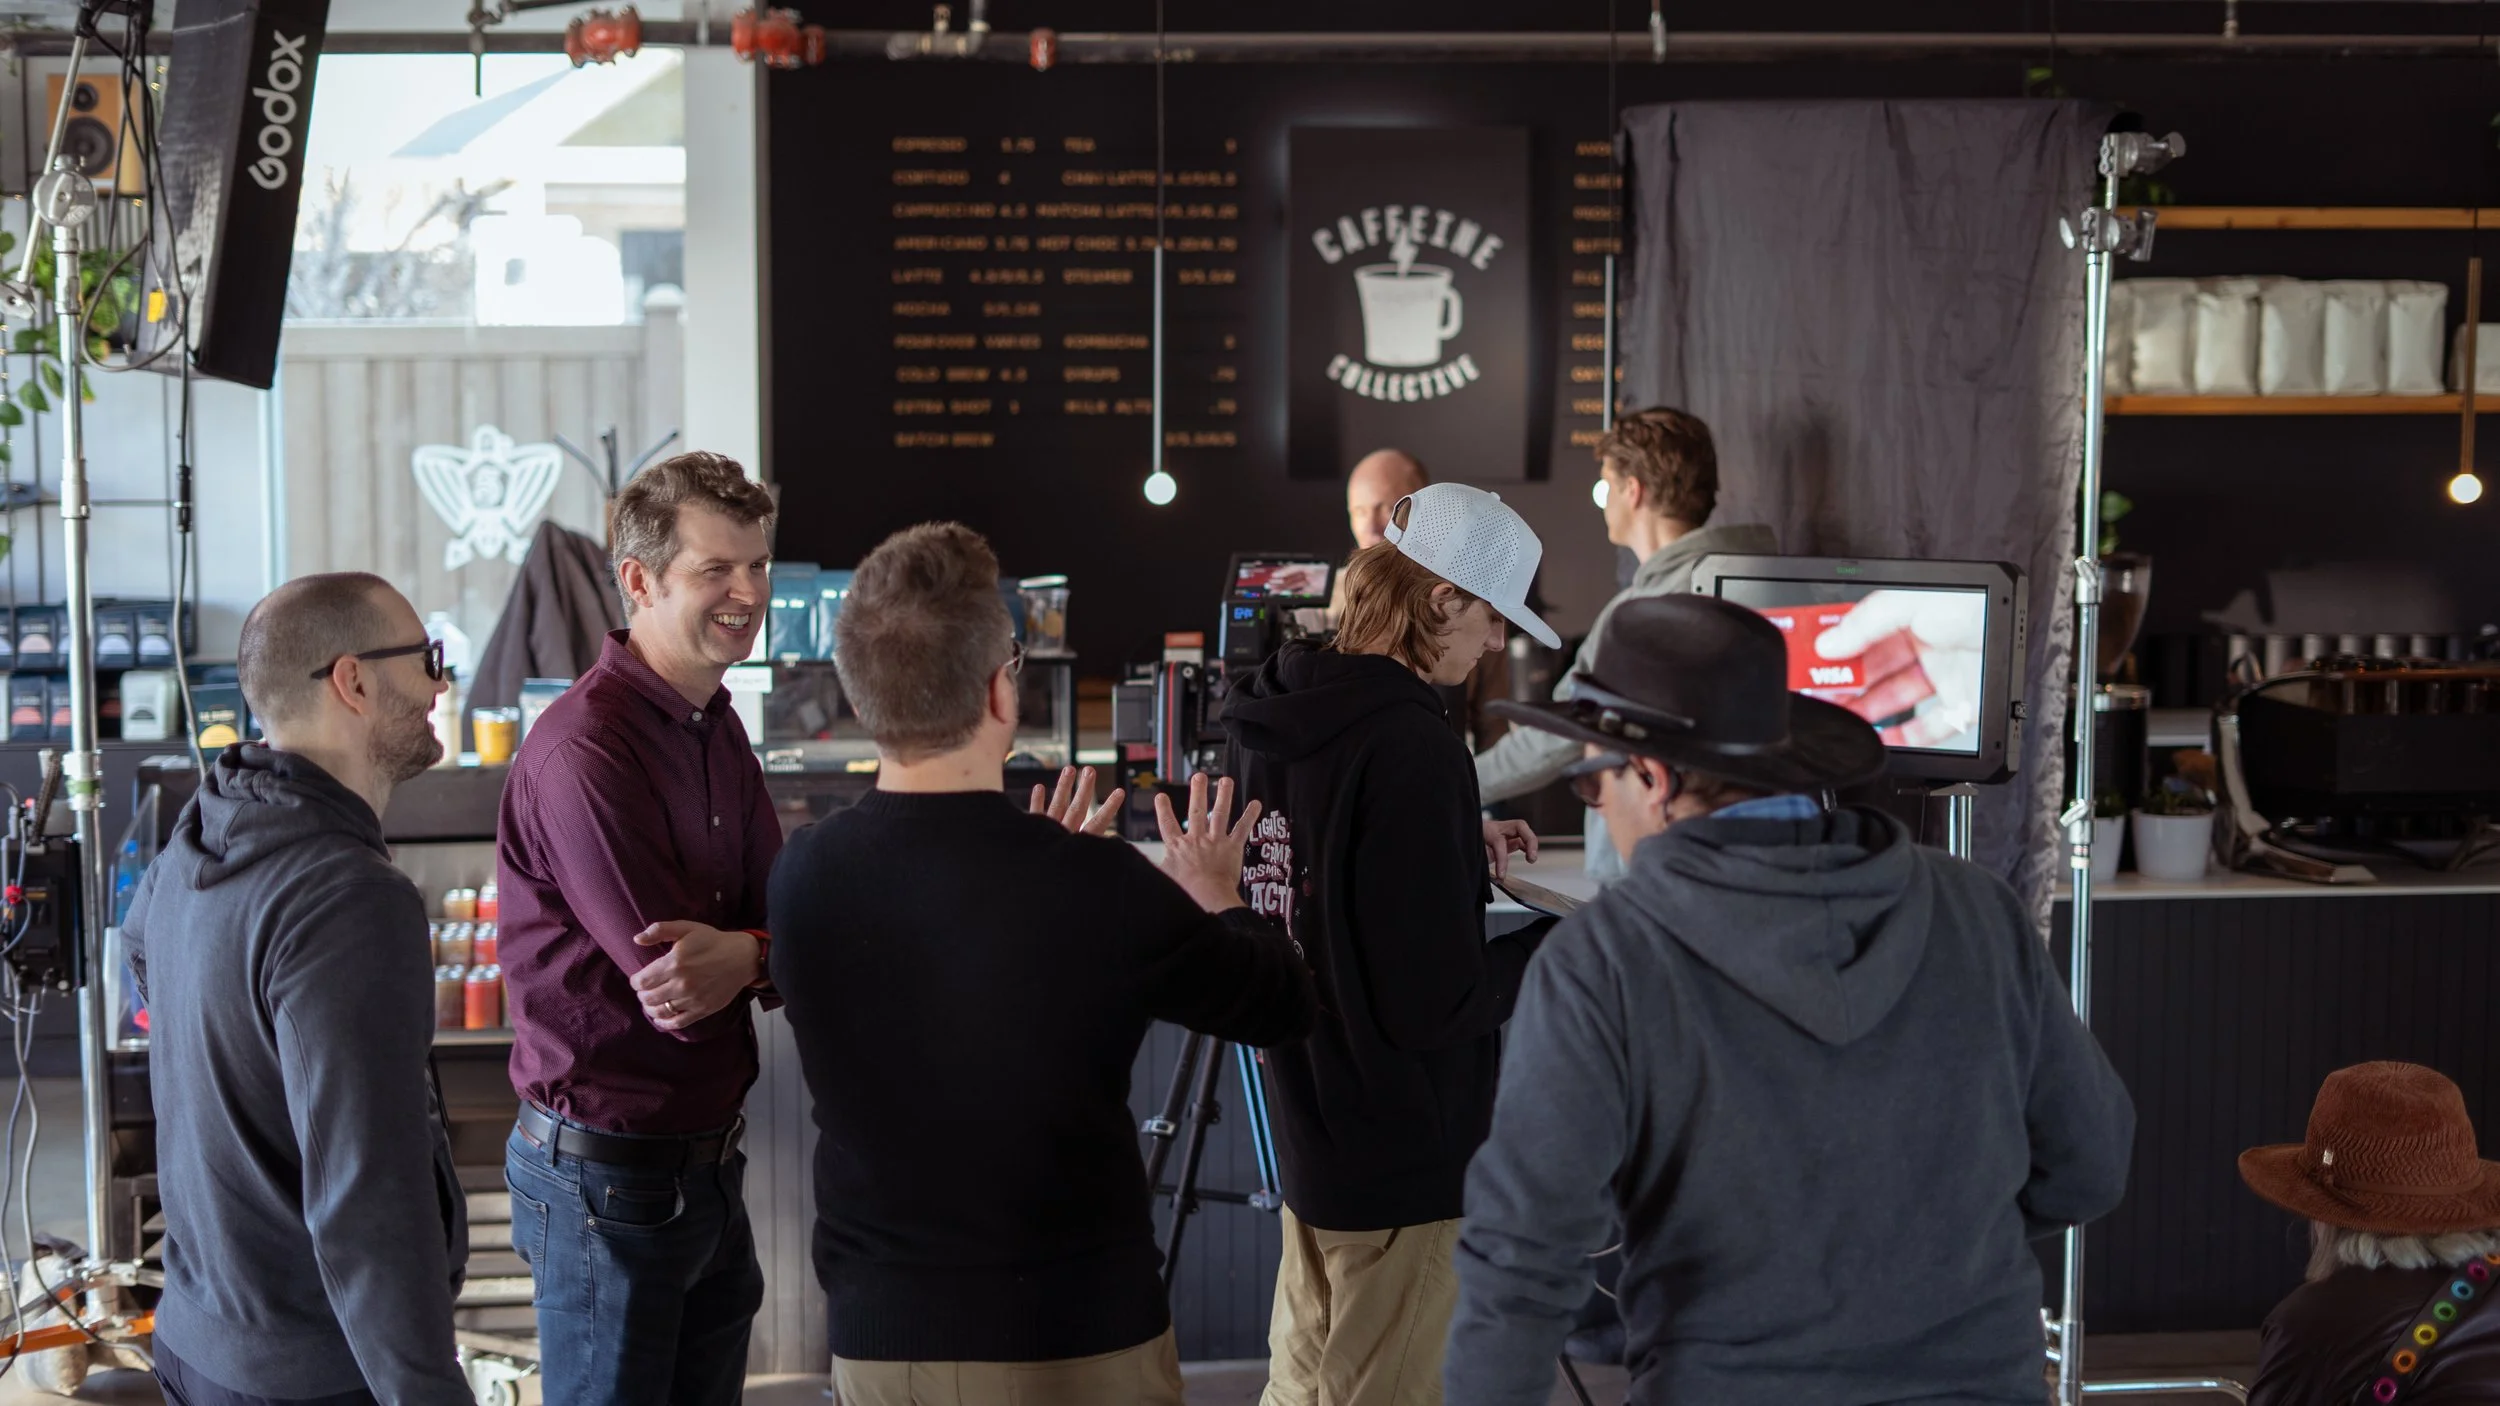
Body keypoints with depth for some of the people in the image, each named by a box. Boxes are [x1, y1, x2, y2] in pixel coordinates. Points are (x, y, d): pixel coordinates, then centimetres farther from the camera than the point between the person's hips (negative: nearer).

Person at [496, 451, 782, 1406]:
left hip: (707, 1162, 9)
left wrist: (740, 955, -20)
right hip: (607, 1174, -8)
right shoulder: (588, 750, -21)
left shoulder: (715, 728, 10)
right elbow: (677, 992, -22)